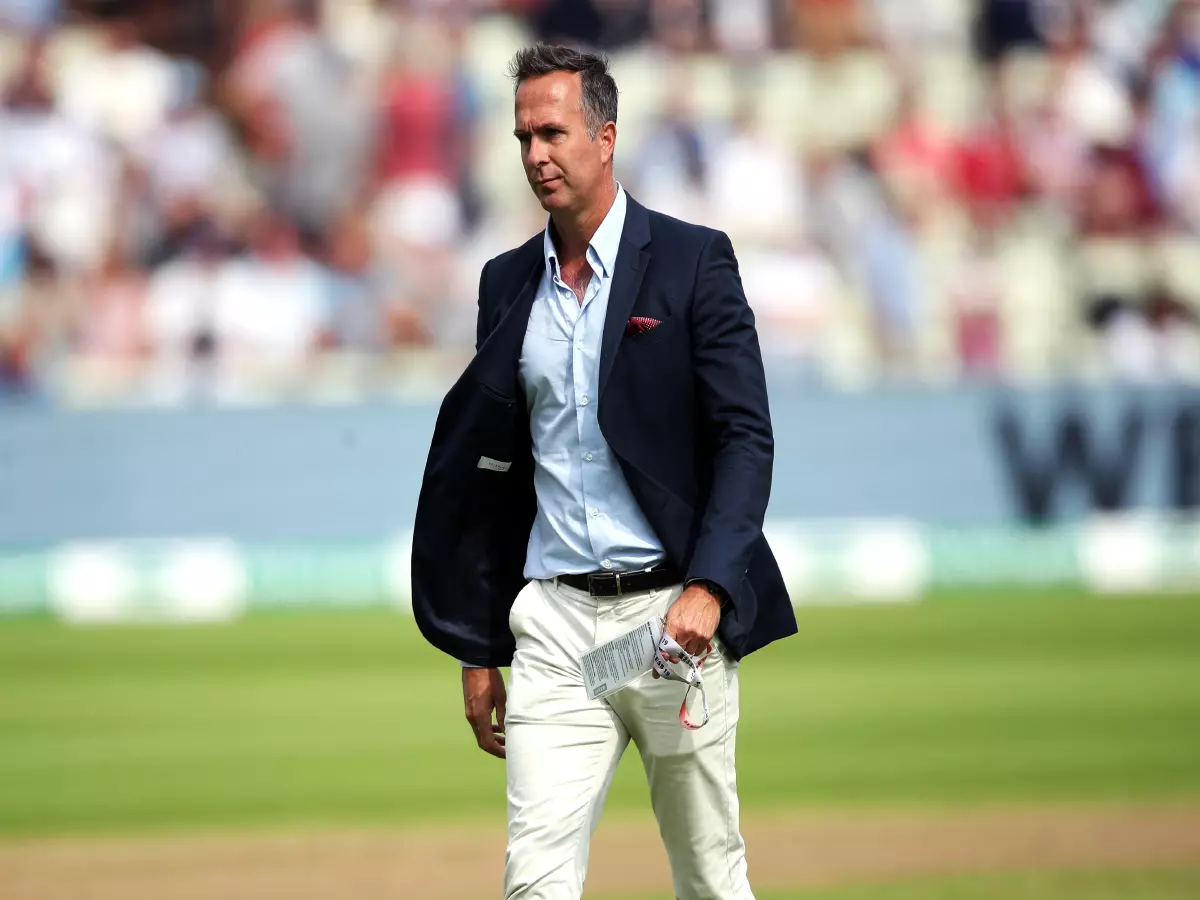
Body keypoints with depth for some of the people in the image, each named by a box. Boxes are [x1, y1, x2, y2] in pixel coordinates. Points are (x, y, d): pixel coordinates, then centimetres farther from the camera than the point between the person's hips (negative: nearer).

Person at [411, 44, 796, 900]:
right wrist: (479, 648, 14)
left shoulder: (693, 260, -2)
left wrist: (708, 588, -22)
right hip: (555, 621, 3)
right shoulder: (510, 283, 11)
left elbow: (745, 437, -8)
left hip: (675, 611, -3)